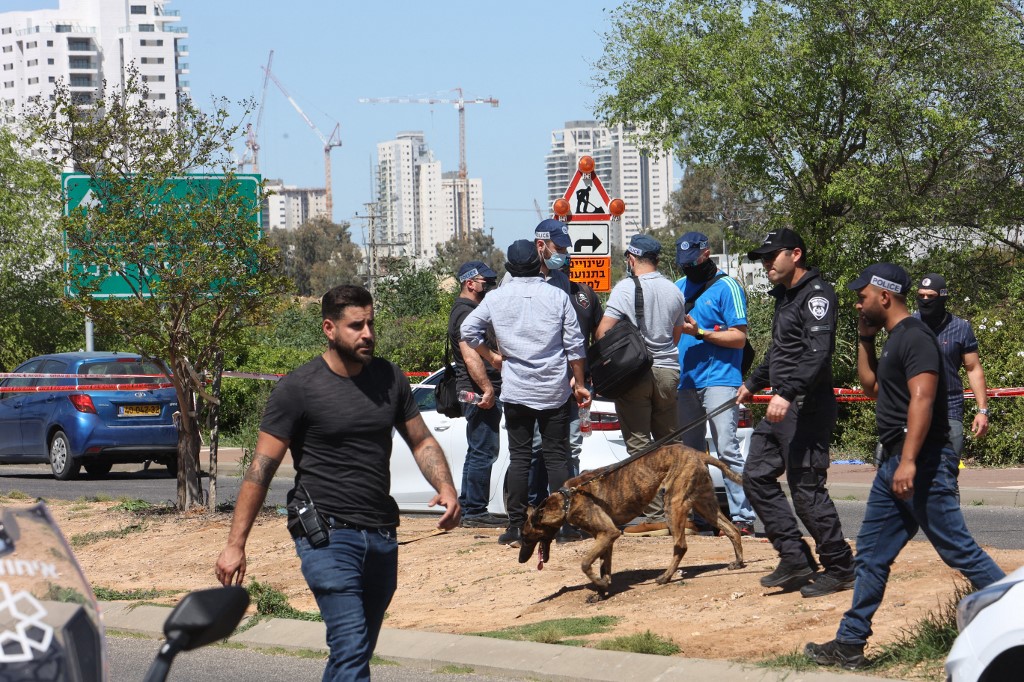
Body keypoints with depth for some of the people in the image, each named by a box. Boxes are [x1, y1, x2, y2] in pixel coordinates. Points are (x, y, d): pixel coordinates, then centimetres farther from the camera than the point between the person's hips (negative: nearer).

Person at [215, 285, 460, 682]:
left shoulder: (390, 380, 8)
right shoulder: (298, 389, -7)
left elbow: (421, 441, 18)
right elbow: (262, 467, -6)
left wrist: (445, 488, -4)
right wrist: (235, 544, -10)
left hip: (381, 533, 6)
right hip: (327, 534, -6)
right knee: (351, 649, -18)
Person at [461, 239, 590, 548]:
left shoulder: (497, 298, -1)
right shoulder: (557, 296, -2)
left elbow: (468, 331, 2)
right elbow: (574, 345, 0)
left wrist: (491, 357, 16)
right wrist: (579, 384, 9)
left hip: (516, 391, 0)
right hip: (555, 391, 0)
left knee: (519, 458, 4)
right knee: (556, 457, 5)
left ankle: (516, 527, 1)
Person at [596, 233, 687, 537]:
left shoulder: (626, 288, -10)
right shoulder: (674, 291, 7)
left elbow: (603, 332, -14)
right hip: (668, 370, 5)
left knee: (639, 444, -3)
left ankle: (653, 515, -7)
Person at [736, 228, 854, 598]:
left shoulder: (817, 294, -13)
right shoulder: (785, 296, 19)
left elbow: (817, 353, -25)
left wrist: (787, 393, -35)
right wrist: (753, 383, 45)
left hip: (808, 408, -10)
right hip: (782, 406, 10)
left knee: (806, 490, -9)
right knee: (756, 477, 9)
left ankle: (840, 569, 2)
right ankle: (795, 560, 12)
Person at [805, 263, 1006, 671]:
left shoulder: (915, 338, -15)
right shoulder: (893, 340, 17)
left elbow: (922, 399, -25)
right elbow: (870, 386, 29)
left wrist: (909, 461, -32)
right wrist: (864, 340, 18)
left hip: (923, 464, -11)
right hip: (893, 462, 11)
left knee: (958, 549, -9)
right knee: (872, 553, 10)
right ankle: (850, 645, 13)